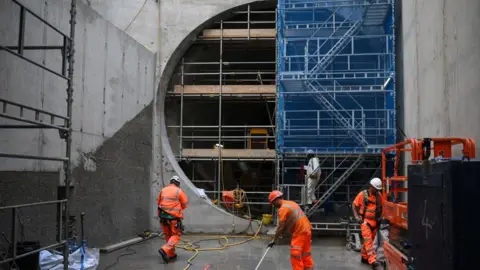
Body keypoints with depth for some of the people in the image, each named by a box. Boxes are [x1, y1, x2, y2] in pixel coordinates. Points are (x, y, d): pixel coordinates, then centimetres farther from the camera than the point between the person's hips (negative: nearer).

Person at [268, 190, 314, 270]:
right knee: (306, 254, 17)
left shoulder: (283, 209, -14)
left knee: (295, 255, -4)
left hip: (300, 232, -10)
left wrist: (274, 240, -7)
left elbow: (280, 227, -15)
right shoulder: (290, 203, 15)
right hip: (306, 229, 10)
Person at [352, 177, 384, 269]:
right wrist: (356, 216, -9)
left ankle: (364, 257, 30)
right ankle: (373, 261, -21)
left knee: (370, 240, 14)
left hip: (374, 221, 5)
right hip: (365, 221, -5)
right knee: (368, 241, -13)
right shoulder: (362, 194, -9)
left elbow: (381, 206, 18)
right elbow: (354, 204, -1)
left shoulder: (379, 195, 3)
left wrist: (380, 217, 11)